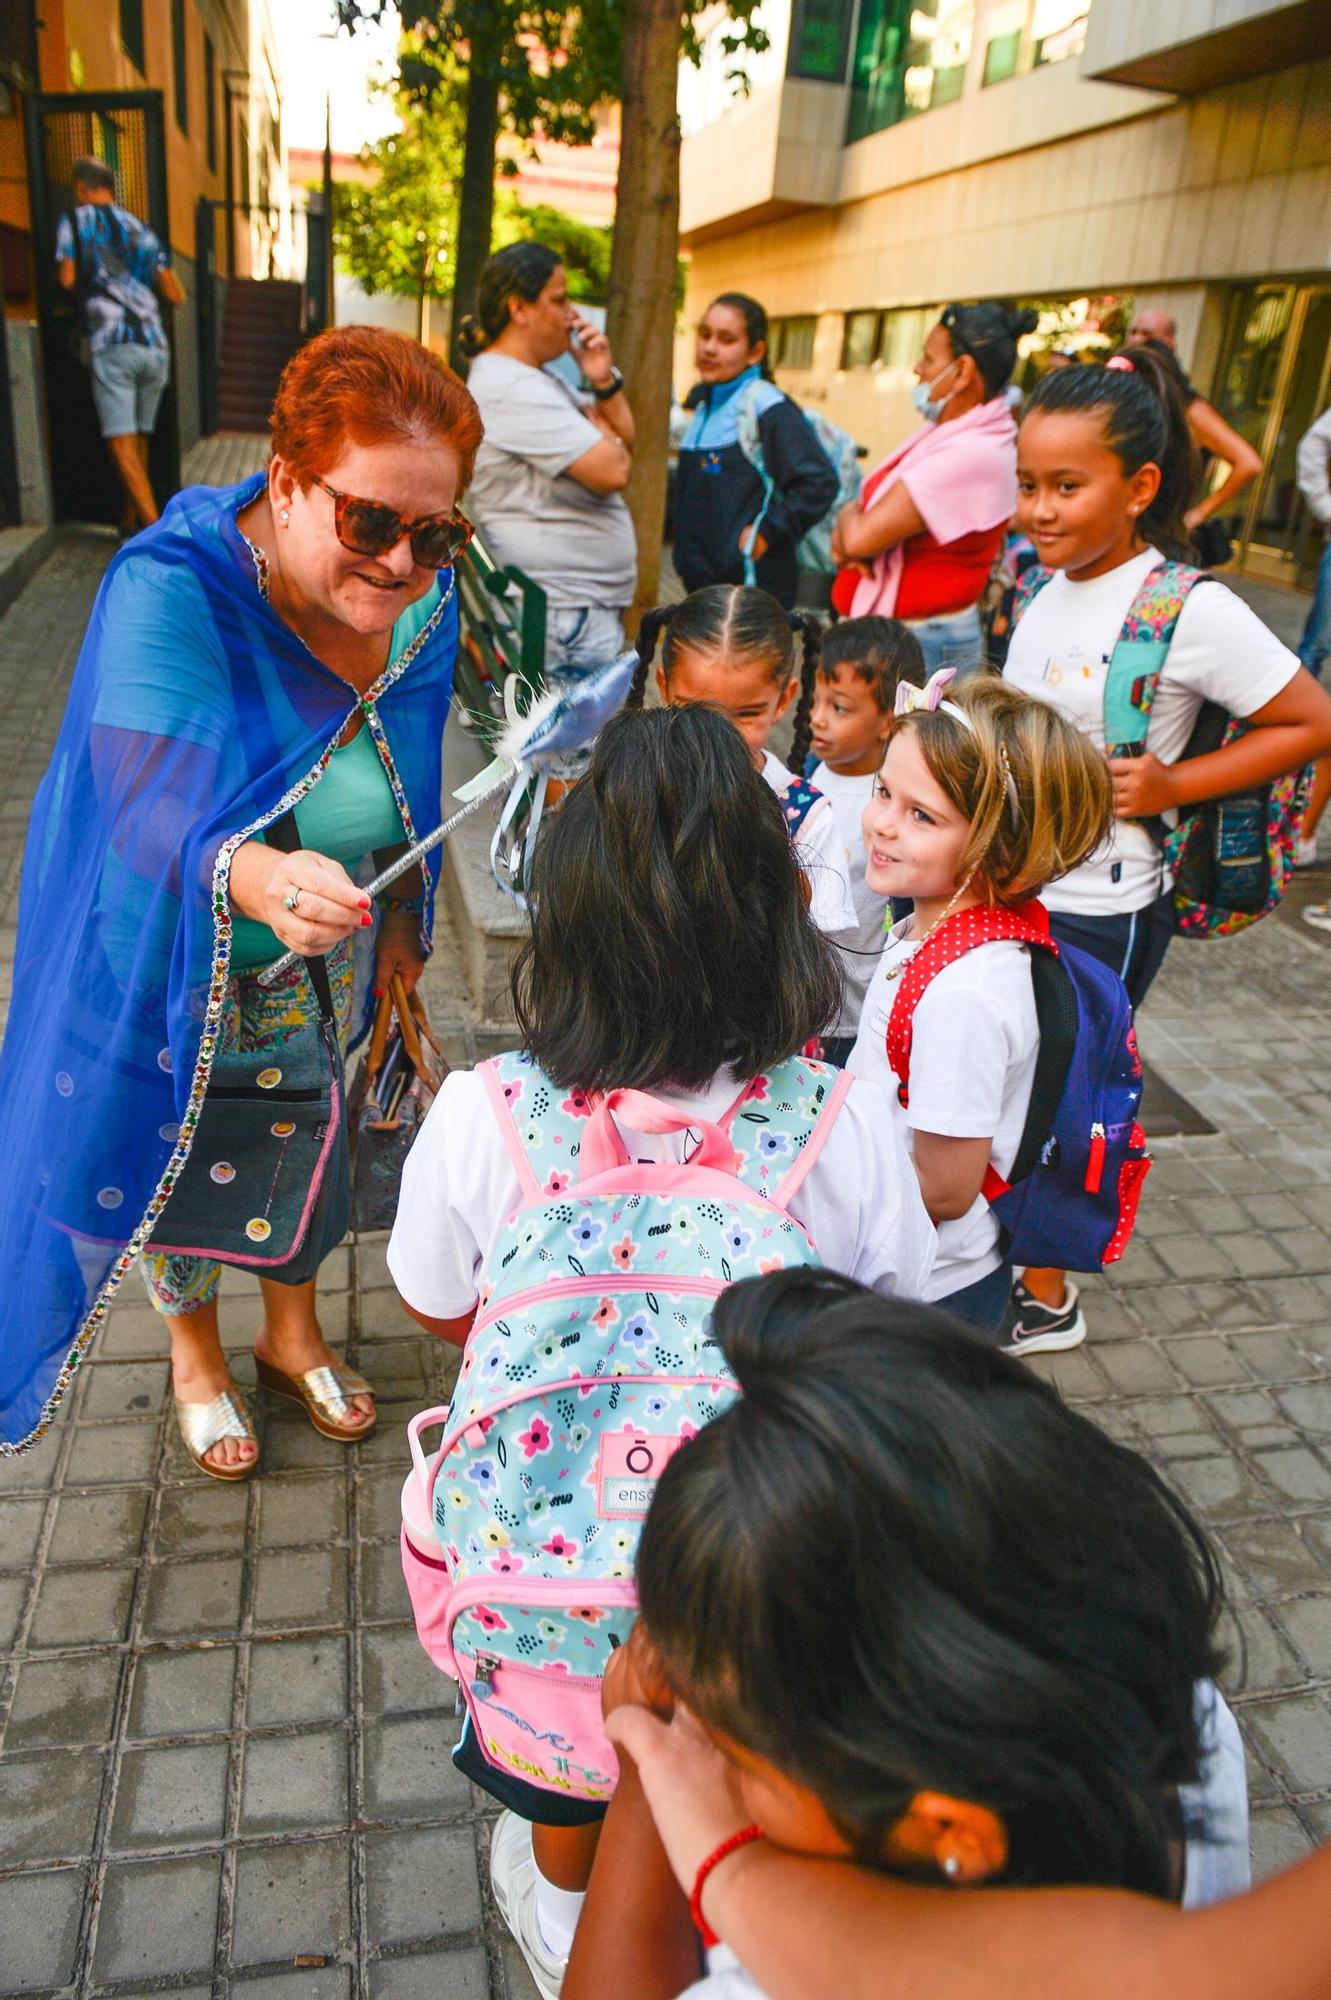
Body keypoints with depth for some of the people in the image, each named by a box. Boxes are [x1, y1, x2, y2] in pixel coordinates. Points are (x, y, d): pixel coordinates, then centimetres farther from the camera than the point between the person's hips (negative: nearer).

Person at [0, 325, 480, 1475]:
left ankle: (292, 1329, 53)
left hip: (325, 968, 4)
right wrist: (254, 876, -62)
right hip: (174, 967, -4)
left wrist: (400, 921, 8)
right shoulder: (171, 593, -29)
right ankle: (194, 1352, 49)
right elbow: (151, 808, -42)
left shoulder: (424, 600, -13)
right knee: (176, 1157, 17)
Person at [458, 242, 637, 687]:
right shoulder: (511, 389, -17)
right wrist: (596, 422, 0)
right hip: (563, 614, -11)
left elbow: (624, 442, 18)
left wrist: (603, 382, 0)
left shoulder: (539, 377, 16)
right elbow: (614, 471, -23)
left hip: (587, 603, 11)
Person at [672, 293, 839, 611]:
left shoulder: (769, 409, -12)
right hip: (701, 580, 9)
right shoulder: (701, 403, 12)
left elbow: (818, 483, -19)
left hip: (753, 586, -9)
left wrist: (767, 533, -17)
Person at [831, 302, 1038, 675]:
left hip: (925, 646, -9)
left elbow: (861, 538, -24)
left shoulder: (972, 455, -20)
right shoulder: (944, 431, 10)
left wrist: (848, 517, -1)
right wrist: (848, 531, -8)